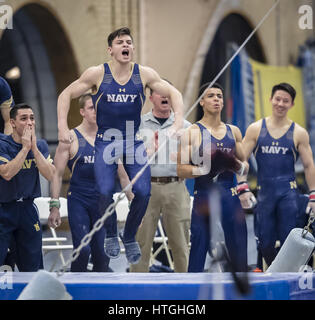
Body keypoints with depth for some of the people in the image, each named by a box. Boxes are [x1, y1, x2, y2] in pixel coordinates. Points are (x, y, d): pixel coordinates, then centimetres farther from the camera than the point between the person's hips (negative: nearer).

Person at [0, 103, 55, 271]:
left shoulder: (40, 145, 6)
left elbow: (50, 175, -7)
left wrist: (34, 148, -14)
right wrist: (25, 147, -20)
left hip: (28, 207, 4)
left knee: (31, 266, 9)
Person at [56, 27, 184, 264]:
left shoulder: (144, 74, -3)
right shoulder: (97, 74, -6)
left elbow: (174, 93, 4)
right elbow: (66, 95, 1)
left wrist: (178, 122, -11)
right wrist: (63, 127, -9)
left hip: (134, 141, 2)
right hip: (105, 140, -2)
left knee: (143, 192, -13)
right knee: (105, 191, -19)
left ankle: (130, 236, 14)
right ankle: (111, 236, 9)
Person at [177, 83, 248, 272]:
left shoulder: (234, 131, 13)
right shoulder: (193, 132, -1)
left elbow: (245, 166, 18)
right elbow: (181, 169, -6)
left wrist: (237, 166, -4)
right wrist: (206, 169, -20)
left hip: (230, 198, 4)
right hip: (204, 198, -4)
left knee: (240, 257, 4)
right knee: (197, 256, -3)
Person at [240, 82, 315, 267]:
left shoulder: (299, 133, 3)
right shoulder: (256, 129, 6)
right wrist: (244, 188, -5)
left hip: (288, 192, -2)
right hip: (264, 192, 2)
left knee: (288, 241, -6)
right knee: (265, 243, 4)